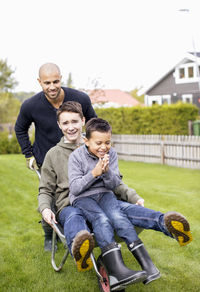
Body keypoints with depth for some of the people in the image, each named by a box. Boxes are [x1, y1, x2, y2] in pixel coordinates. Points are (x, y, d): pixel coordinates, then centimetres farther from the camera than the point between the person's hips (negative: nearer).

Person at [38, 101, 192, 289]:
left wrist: (134, 197, 2)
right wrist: (45, 209, -8)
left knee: (125, 208, -33)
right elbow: (45, 190, 15)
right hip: (70, 205, -1)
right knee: (74, 219, -39)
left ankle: (165, 223, -60)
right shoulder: (53, 154, 16)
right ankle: (79, 249, -74)